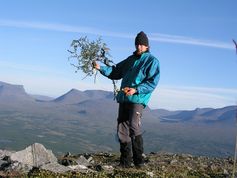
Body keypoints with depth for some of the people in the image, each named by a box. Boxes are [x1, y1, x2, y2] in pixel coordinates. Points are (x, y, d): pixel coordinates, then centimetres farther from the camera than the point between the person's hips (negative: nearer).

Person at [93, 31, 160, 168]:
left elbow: (153, 82, -8)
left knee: (134, 127, -21)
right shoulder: (130, 59, 21)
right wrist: (101, 68, 7)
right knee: (122, 130, 3)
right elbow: (115, 72, 22)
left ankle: (139, 159, -7)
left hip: (138, 99, -6)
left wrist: (136, 90, -19)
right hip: (123, 98, 6)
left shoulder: (152, 61, 1)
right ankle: (125, 161, 11)